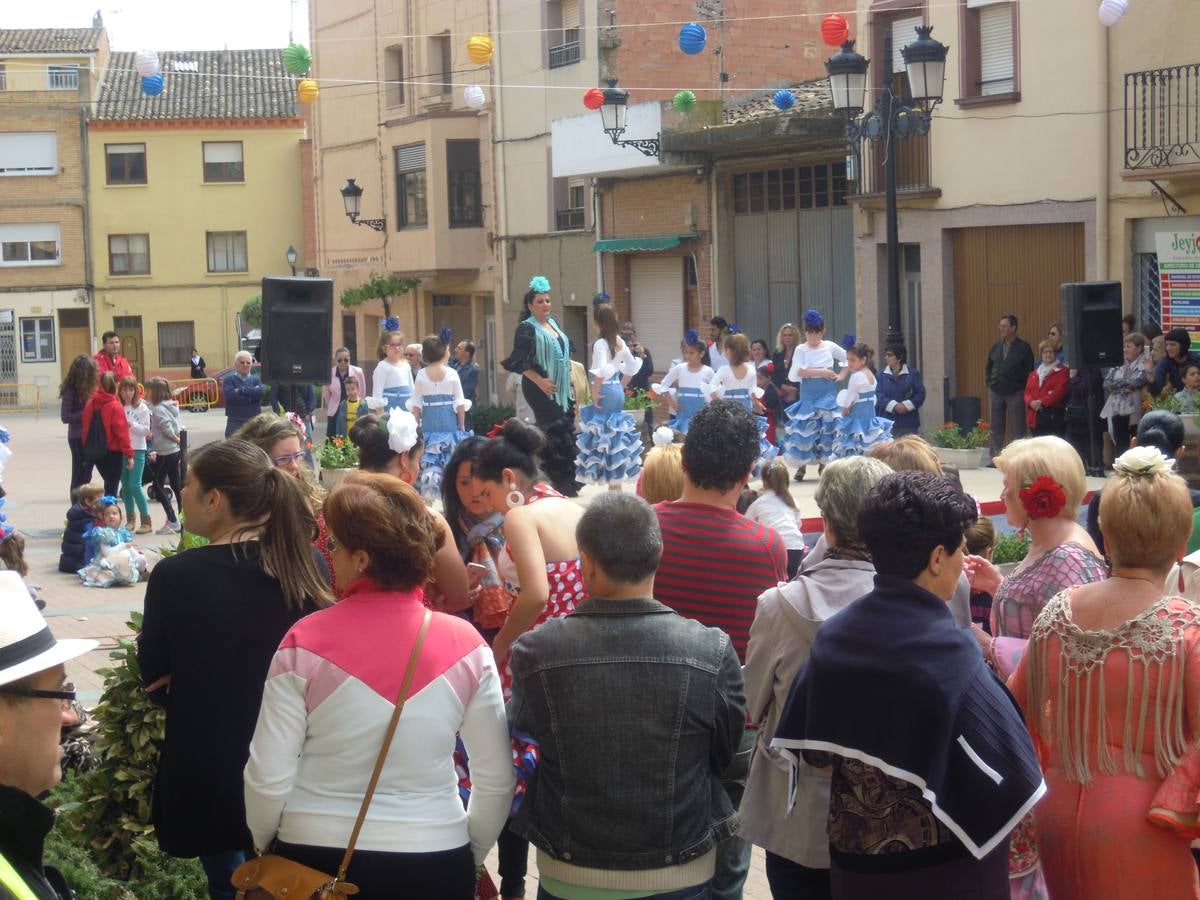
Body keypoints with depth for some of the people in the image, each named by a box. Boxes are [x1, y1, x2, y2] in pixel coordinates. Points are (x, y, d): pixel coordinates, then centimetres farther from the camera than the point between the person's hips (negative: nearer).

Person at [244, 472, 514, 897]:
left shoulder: (306, 643, -12)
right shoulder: (466, 647, -8)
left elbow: (268, 778, -9)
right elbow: (496, 781, -4)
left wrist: (265, 846, 9)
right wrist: (470, 855, 12)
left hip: (314, 859, -1)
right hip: (434, 862, 1)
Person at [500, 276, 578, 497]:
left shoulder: (553, 324, 16)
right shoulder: (526, 329, -8)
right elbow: (520, 361, -14)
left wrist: (570, 384, 18)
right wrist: (540, 381, -18)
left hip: (562, 388, 8)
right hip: (542, 389, -8)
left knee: (567, 431, 7)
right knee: (552, 431, -11)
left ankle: (568, 483, 14)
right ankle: (555, 484, -6)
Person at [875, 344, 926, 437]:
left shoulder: (913, 374, 4)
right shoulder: (881, 375, 8)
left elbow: (920, 394, -2)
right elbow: (878, 395, -3)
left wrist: (907, 405, -16)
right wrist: (894, 405, -17)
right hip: (887, 422, 1)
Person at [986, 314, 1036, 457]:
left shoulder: (1023, 348, -3)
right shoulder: (996, 347, 11)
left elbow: (1029, 371, -4)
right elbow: (989, 369, 20)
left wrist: (1023, 389, -8)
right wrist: (990, 385, 10)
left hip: (1015, 393, -5)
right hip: (996, 393, 5)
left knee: (1018, 431, -2)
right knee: (996, 430, 8)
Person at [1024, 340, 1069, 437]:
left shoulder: (1062, 372, 2)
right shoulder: (1034, 374, 22)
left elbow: (1059, 392, -10)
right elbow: (1028, 392, 13)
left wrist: (1042, 402, -16)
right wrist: (1031, 402, -9)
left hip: (1054, 416, -5)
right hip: (1036, 418, 5)